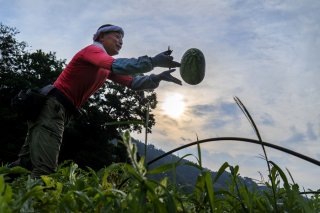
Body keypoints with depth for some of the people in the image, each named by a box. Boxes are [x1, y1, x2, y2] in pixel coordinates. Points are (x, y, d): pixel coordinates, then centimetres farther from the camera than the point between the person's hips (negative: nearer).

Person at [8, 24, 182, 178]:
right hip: (51, 106, -10)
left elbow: (133, 82, 16)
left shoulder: (108, 69, 22)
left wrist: (157, 78, 0)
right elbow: (117, 65, -26)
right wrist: (153, 61, -29)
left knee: (26, 165, 11)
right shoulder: (92, 50, -6)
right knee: (45, 170, -18)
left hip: (61, 111, 10)